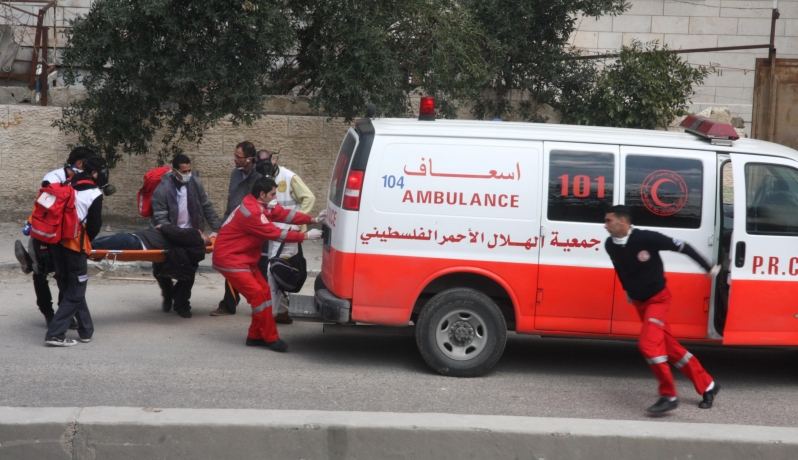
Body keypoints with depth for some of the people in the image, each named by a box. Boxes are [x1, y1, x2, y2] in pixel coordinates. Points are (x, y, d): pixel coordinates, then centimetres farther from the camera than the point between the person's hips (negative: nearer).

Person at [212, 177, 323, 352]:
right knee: (258, 295, -13)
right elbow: (276, 234, -24)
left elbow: (284, 213, 3)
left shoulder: (261, 206, 5)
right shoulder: (252, 213, -26)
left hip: (244, 258, 11)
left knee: (264, 292, 8)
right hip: (230, 259, -11)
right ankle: (271, 339, -6)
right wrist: (305, 236, -18)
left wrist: (313, 219, -5)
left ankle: (255, 336, 14)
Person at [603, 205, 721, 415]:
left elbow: (682, 247, -15)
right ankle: (707, 386, 23)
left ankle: (669, 396, -13)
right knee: (669, 347, 11)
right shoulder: (610, 246, -6)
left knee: (648, 343, -23)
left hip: (658, 299, -7)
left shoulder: (647, 238, -24)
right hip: (639, 302, 7)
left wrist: (708, 268, -8)